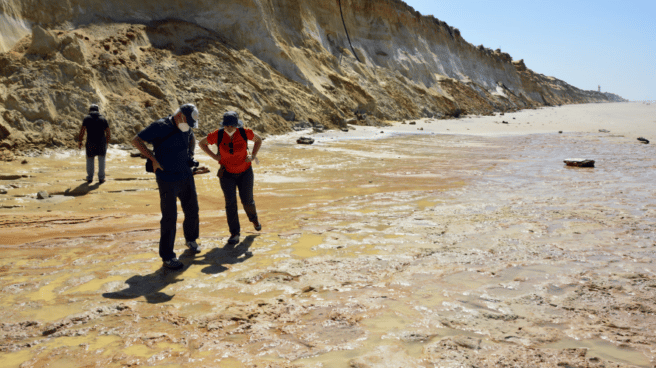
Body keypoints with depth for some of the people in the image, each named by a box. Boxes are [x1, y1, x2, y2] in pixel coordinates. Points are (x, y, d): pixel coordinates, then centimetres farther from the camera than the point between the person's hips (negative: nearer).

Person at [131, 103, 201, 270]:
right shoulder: (160, 127, -15)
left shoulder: (186, 128, 6)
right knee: (169, 217, -6)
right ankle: (167, 257, 4)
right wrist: (154, 160, -15)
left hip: (186, 177, 7)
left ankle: (191, 239, 42)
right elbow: (136, 140, -11)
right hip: (167, 180, -7)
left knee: (192, 211, 16)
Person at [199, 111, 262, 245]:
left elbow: (258, 139, 2)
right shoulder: (217, 135, -18)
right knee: (230, 203, -7)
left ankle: (253, 218, 42)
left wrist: (253, 156, -10)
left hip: (245, 172, 1)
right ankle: (235, 233, 3)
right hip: (227, 174, 0)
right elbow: (201, 143, -2)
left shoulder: (244, 133, -17)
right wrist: (214, 156, -11)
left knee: (247, 201, 8)